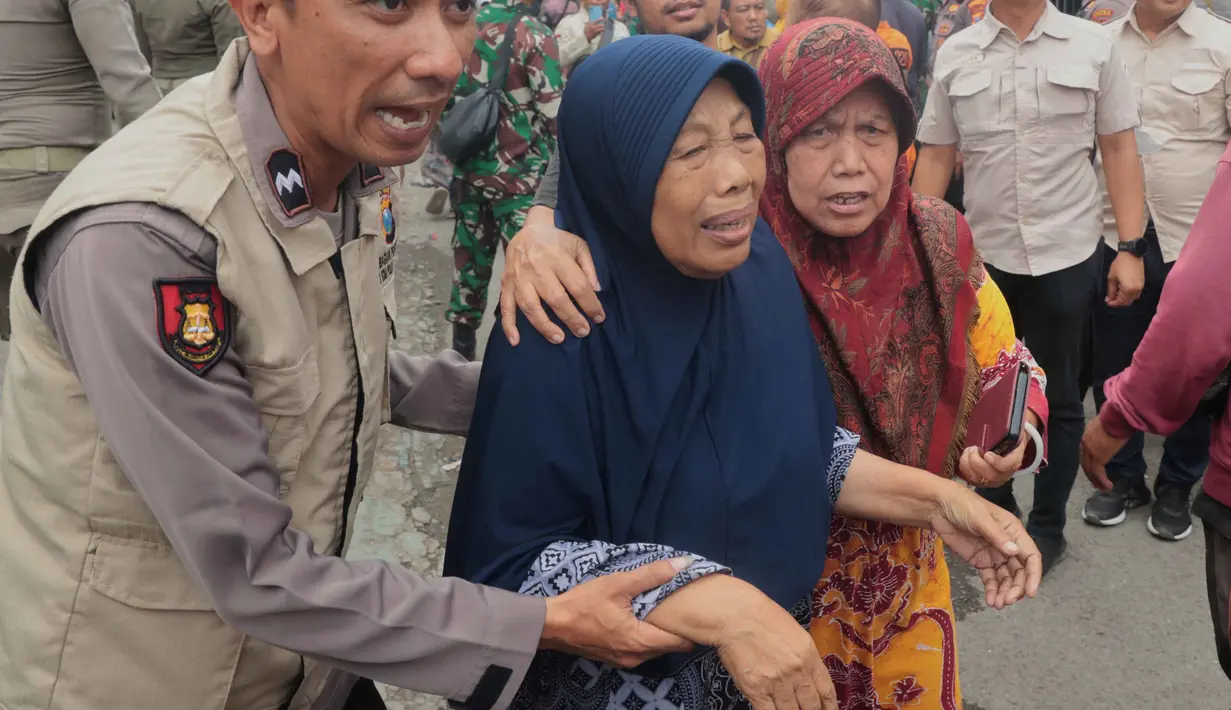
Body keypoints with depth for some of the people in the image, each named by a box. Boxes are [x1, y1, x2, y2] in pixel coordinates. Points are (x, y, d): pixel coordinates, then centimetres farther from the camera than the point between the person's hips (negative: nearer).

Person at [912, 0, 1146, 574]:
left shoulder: (1094, 46, -1)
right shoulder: (954, 55, 2)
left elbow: (1119, 151, 0)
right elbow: (935, 157, 4)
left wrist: (1131, 248, -6)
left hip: (1068, 255, -1)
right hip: (982, 257, 1)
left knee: (1057, 398, 11)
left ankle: (1048, 526, 27)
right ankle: (996, 510, 33)